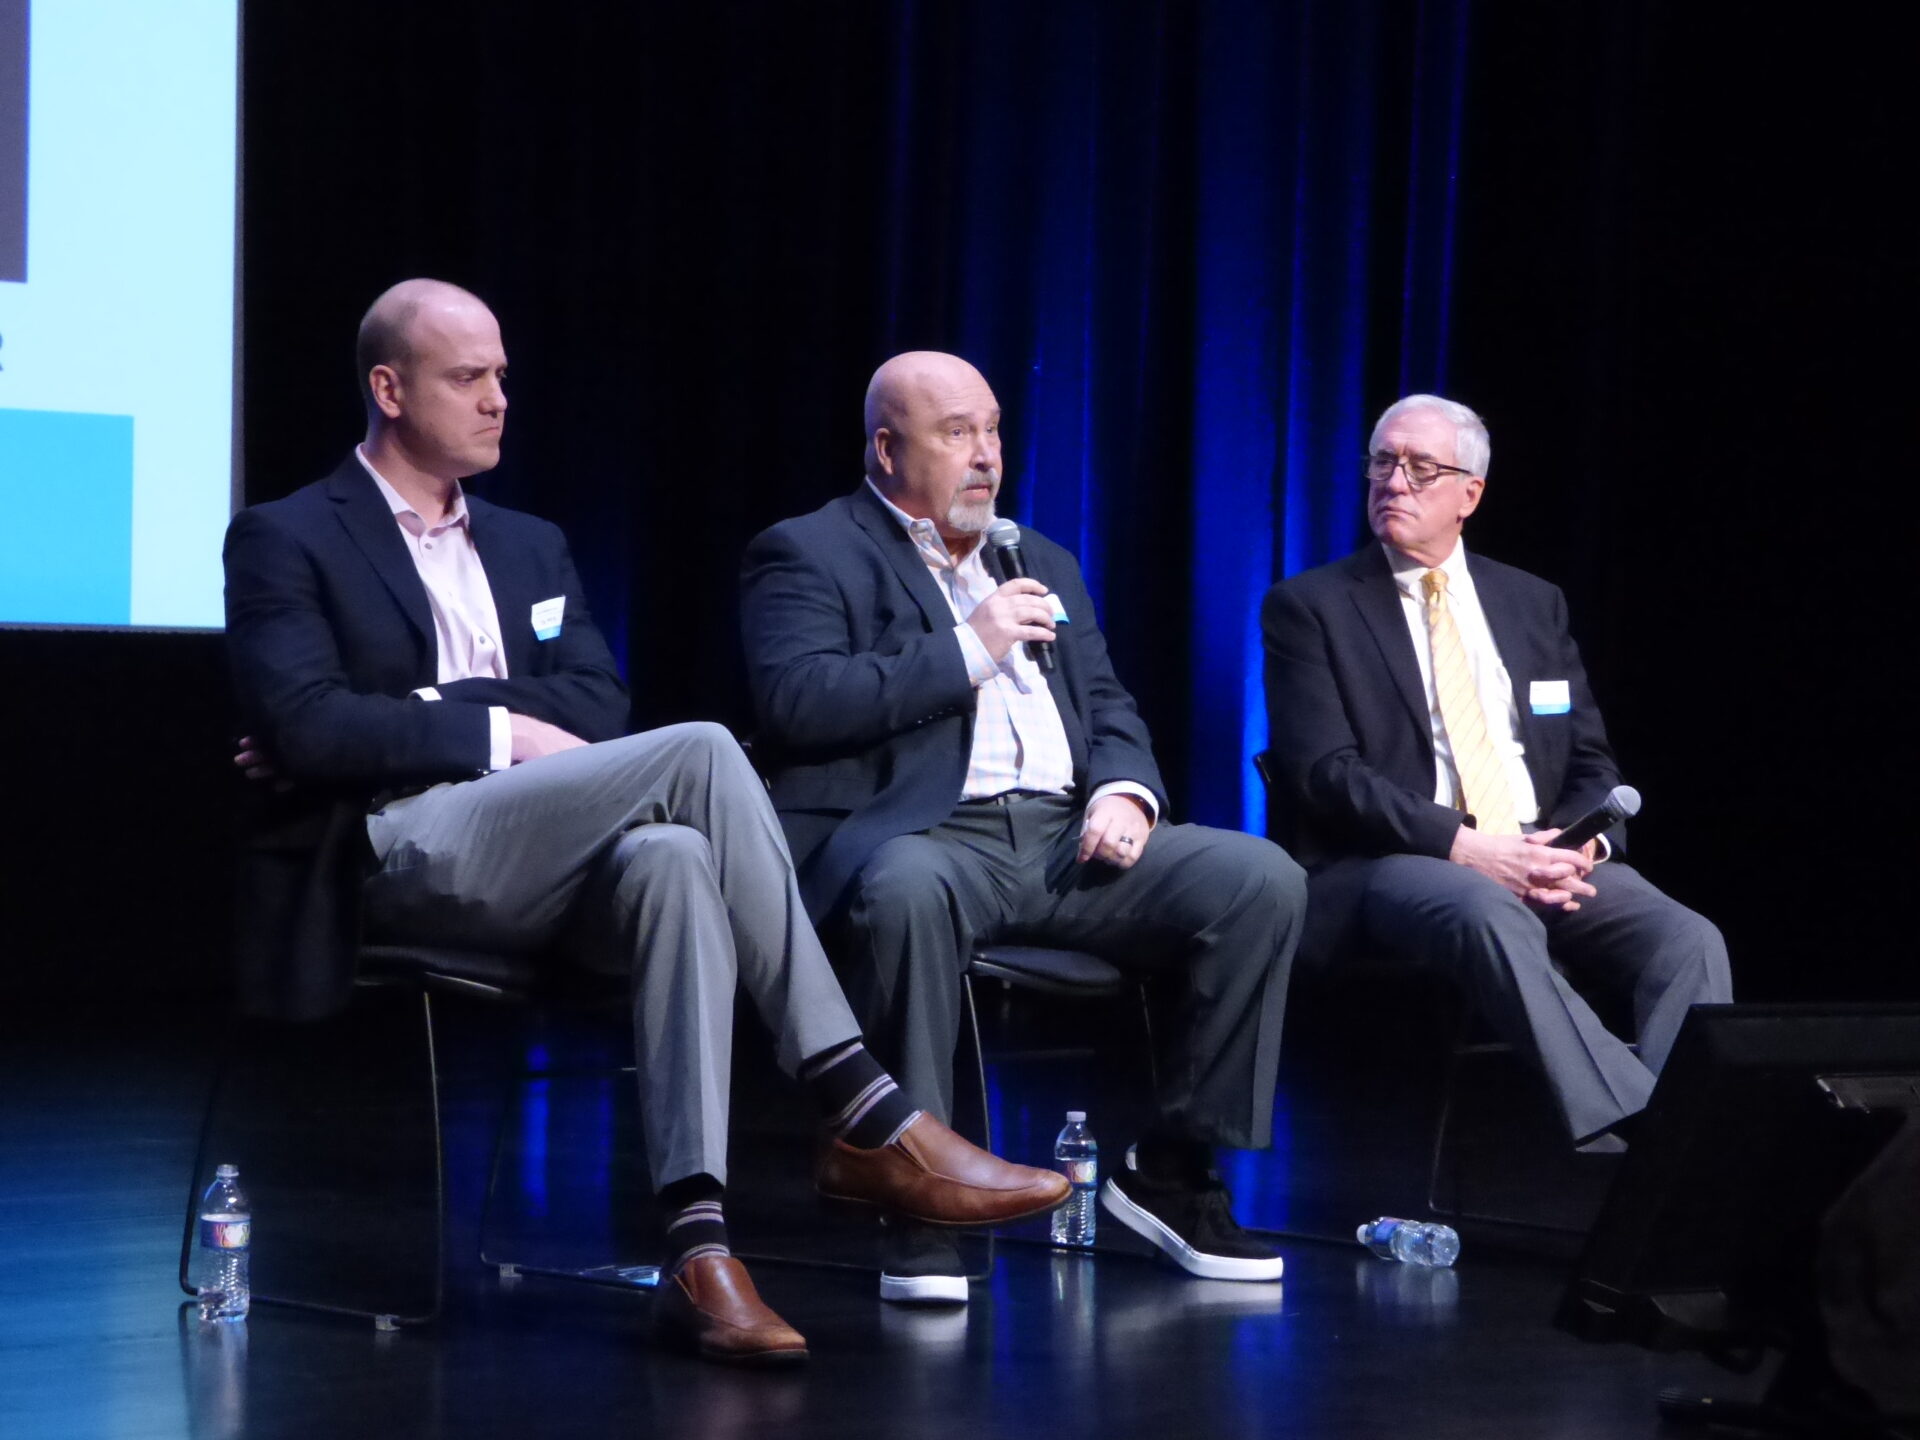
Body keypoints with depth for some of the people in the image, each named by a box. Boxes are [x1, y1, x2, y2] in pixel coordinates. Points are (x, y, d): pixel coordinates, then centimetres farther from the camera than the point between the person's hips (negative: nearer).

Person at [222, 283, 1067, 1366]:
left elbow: (599, 705, 8)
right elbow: (307, 728, -9)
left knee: (671, 858, -34)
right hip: (412, 852, -5)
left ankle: (698, 1245, -43)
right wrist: (496, 729, -10)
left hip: (552, 868, 5)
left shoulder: (530, 546, 25)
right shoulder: (286, 541, 7)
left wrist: (393, 725, -4)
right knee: (700, 752, -25)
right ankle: (873, 1129, -27)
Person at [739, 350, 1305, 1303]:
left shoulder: (1043, 562, 27)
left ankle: (1170, 1169, -5)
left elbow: (1109, 708, 23)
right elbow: (795, 701, -11)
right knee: (907, 893, -42)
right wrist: (967, 650, -10)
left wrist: (1124, 792, 0)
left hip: (1062, 834, 6)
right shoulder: (807, 555, 6)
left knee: (1262, 880, -15)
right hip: (920, 836, -6)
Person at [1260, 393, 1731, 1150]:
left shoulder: (1534, 604, 19)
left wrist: (1584, 847, -7)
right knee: (1491, 915, -39)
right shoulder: (1309, 608, 6)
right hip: (1386, 865, -5)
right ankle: (1630, 1135, -45)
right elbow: (1326, 773, -6)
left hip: (1547, 859, 5)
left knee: (1688, 939, -24)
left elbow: (1592, 767, 18)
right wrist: (1463, 846, -18)